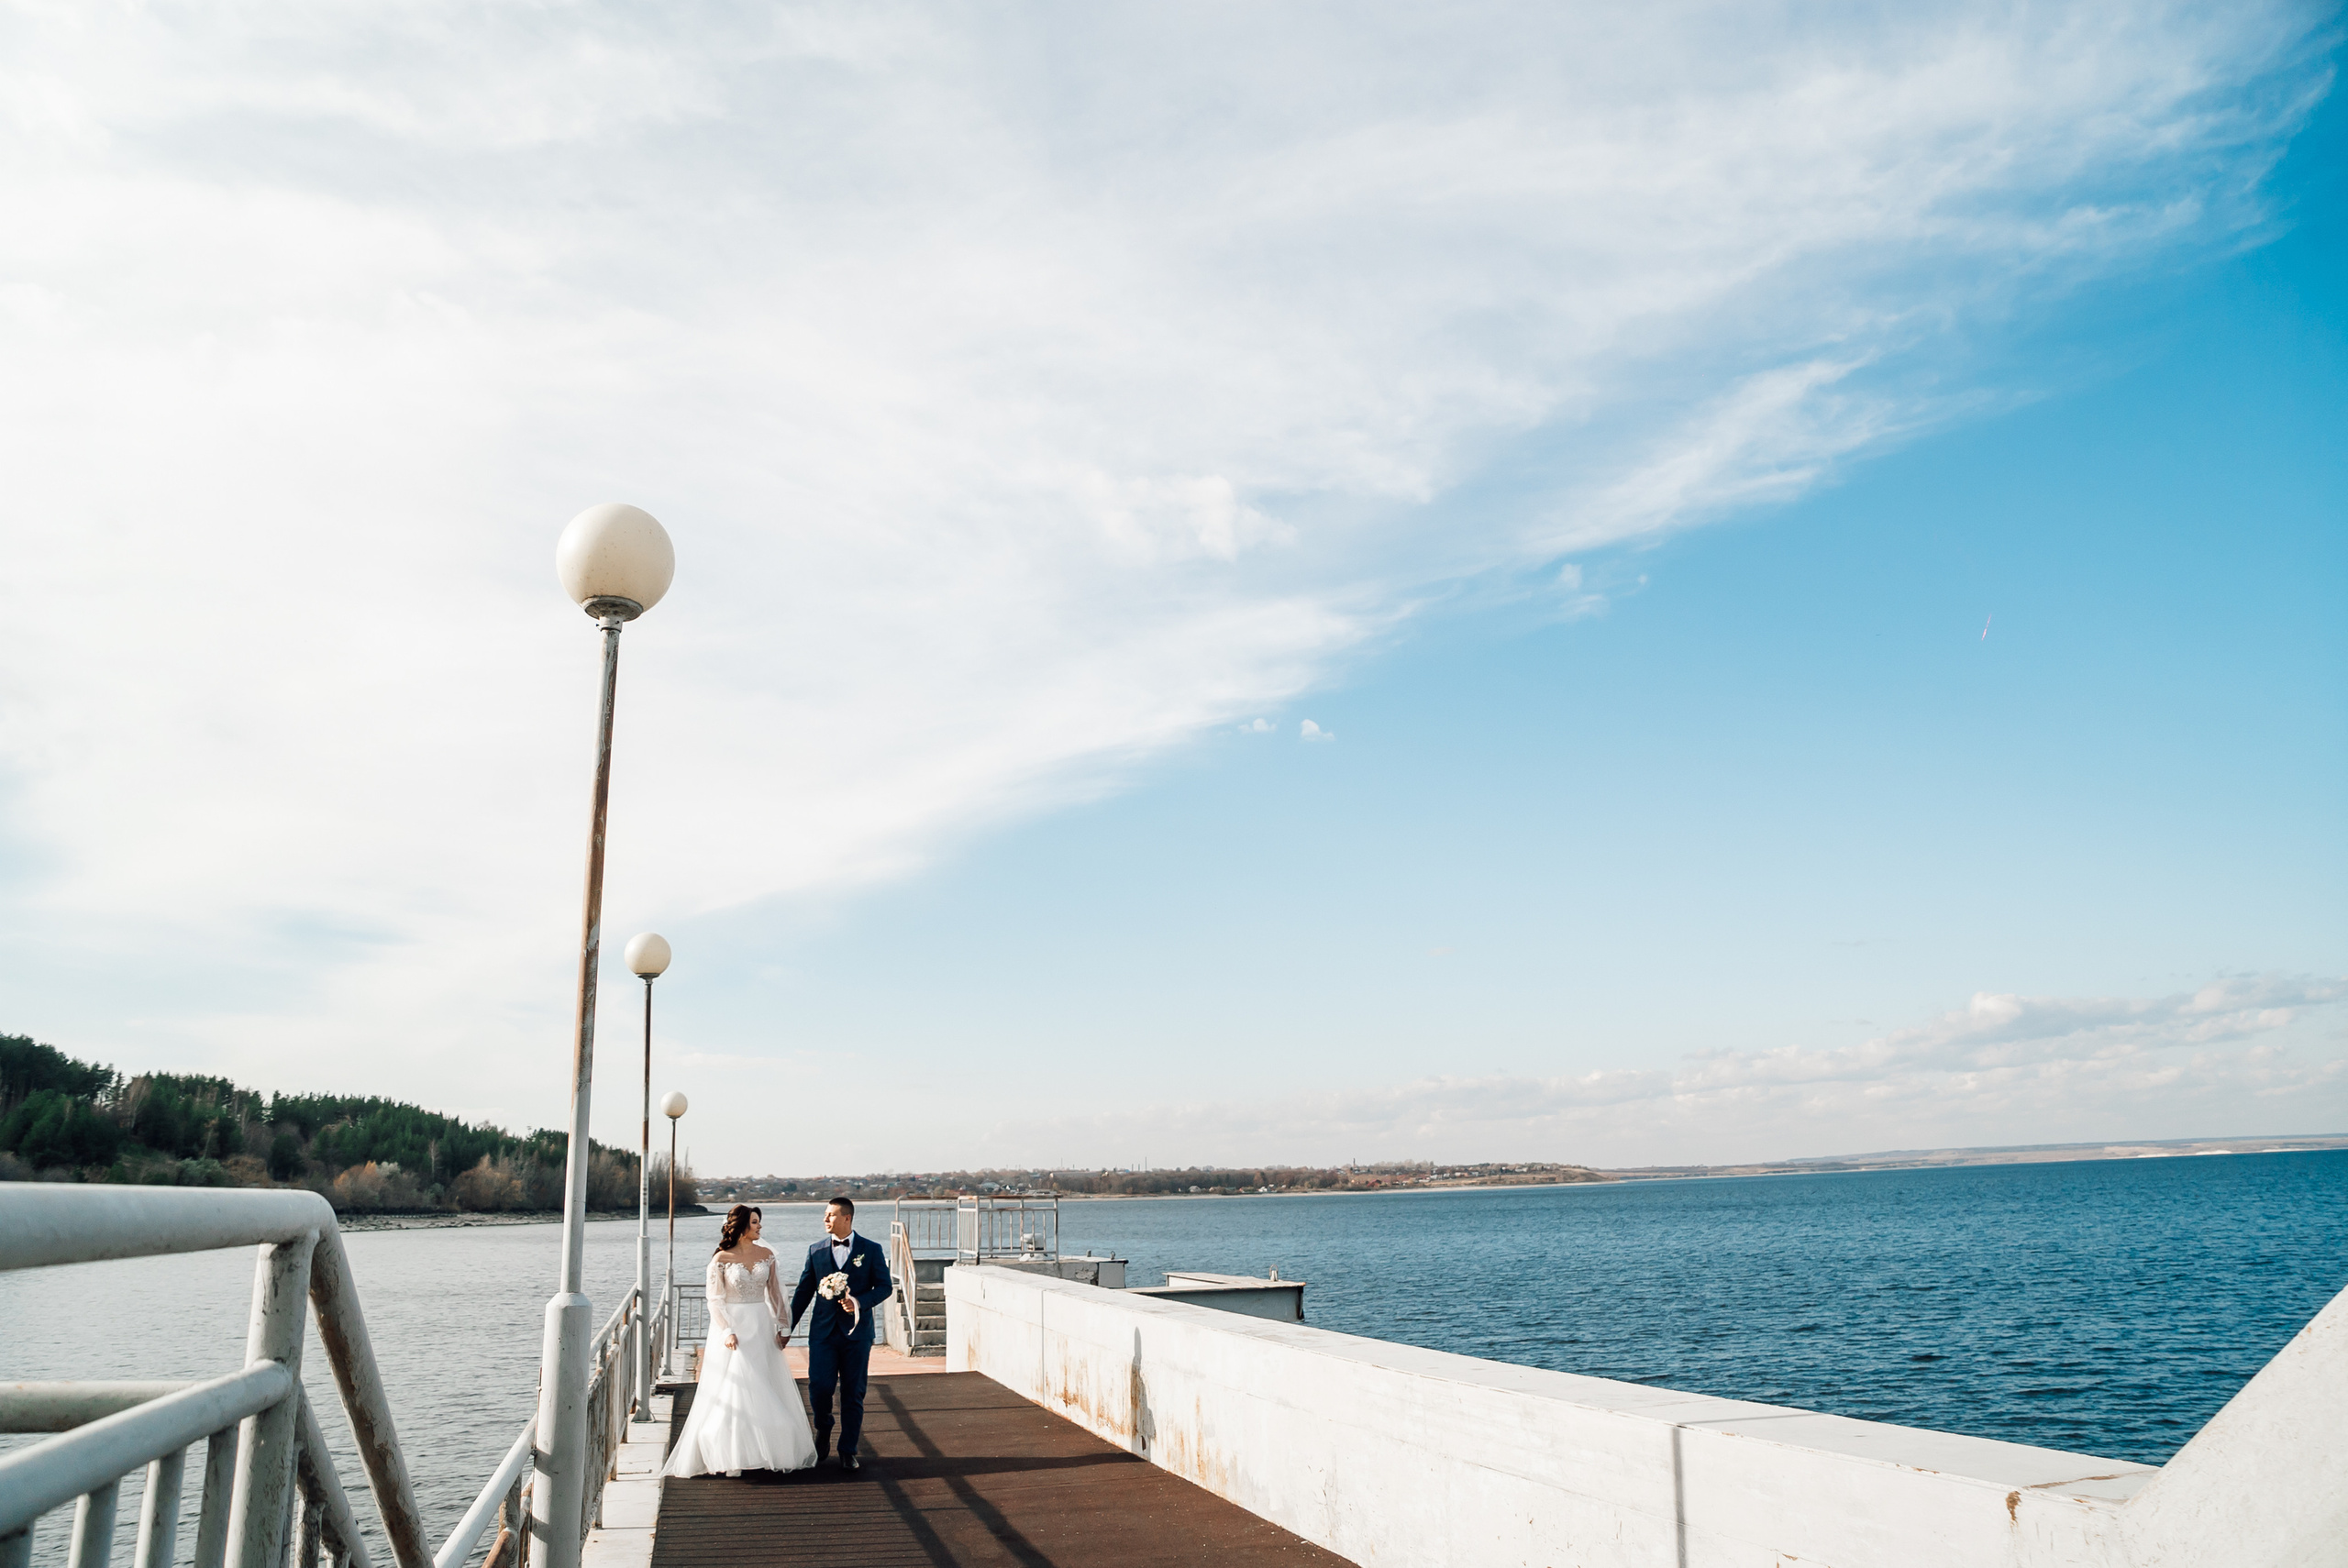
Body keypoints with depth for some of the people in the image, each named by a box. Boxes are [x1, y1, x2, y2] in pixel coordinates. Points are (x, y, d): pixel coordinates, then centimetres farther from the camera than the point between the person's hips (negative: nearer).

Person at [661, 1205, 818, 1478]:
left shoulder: (766, 1256, 6)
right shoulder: (722, 1259, -6)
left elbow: (774, 1293, 10)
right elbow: (715, 1300, -7)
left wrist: (782, 1326, 4)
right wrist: (727, 1331, -17)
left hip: (761, 1327, 4)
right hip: (733, 1326, -4)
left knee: (768, 1392, 5)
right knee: (733, 1393, -4)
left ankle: (771, 1452, 13)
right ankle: (731, 1458, 1)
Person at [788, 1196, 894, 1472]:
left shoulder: (870, 1250, 1)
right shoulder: (816, 1250, 7)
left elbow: (885, 1286, 1)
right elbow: (804, 1291, 12)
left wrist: (860, 1301, -16)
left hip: (856, 1332, -1)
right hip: (823, 1330, 1)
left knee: (853, 1393, 3)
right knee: (819, 1386, -8)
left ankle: (848, 1451, 16)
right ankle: (823, 1432, 22)